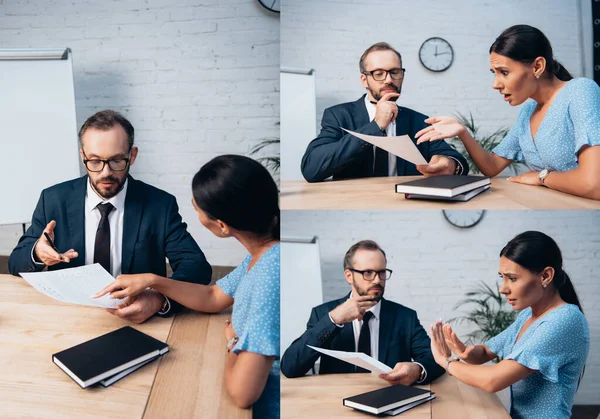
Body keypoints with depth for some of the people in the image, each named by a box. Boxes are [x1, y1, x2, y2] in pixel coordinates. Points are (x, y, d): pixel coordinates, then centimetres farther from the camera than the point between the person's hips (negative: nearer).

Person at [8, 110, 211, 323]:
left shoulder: (160, 205, -6)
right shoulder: (54, 199, -1)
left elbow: (197, 266, -13)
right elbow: (16, 263, 6)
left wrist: (160, 299, -33)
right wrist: (37, 253, -19)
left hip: (136, 319, -2)